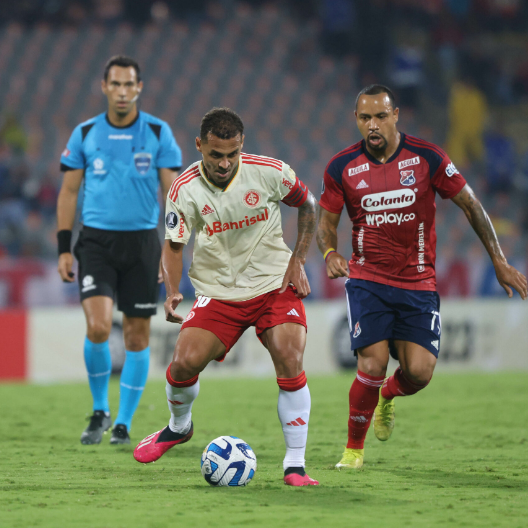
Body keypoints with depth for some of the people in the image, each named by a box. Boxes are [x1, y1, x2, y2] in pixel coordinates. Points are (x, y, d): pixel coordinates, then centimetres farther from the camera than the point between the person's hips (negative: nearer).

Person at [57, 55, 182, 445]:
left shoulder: (158, 133, 1)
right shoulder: (85, 134, 4)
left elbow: (173, 190, 0)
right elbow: (69, 191, 8)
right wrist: (64, 248, 2)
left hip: (142, 241, 0)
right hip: (97, 240, 0)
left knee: (137, 336, 3)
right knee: (98, 326, -16)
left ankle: (124, 424, 15)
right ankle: (100, 411, 5)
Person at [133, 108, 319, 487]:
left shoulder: (270, 172, -12)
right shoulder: (185, 189, -12)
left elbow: (308, 206, 6)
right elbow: (174, 245, 0)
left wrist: (298, 260, -2)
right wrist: (172, 293, -16)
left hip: (274, 284, -1)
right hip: (218, 292, 1)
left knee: (290, 362, -20)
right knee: (185, 361, -15)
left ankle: (295, 465, -11)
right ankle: (178, 427, 20)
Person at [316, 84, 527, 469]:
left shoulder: (427, 158, -6)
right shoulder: (342, 167, -3)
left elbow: (470, 204, 3)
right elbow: (326, 221, 9)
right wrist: (330, 253, -14)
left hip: (418, 283, 0)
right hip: (367, 281, 0)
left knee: (419, 371, -11)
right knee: (373, 363, -16)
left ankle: (388, 396, 27)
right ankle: (354, 448, 6)